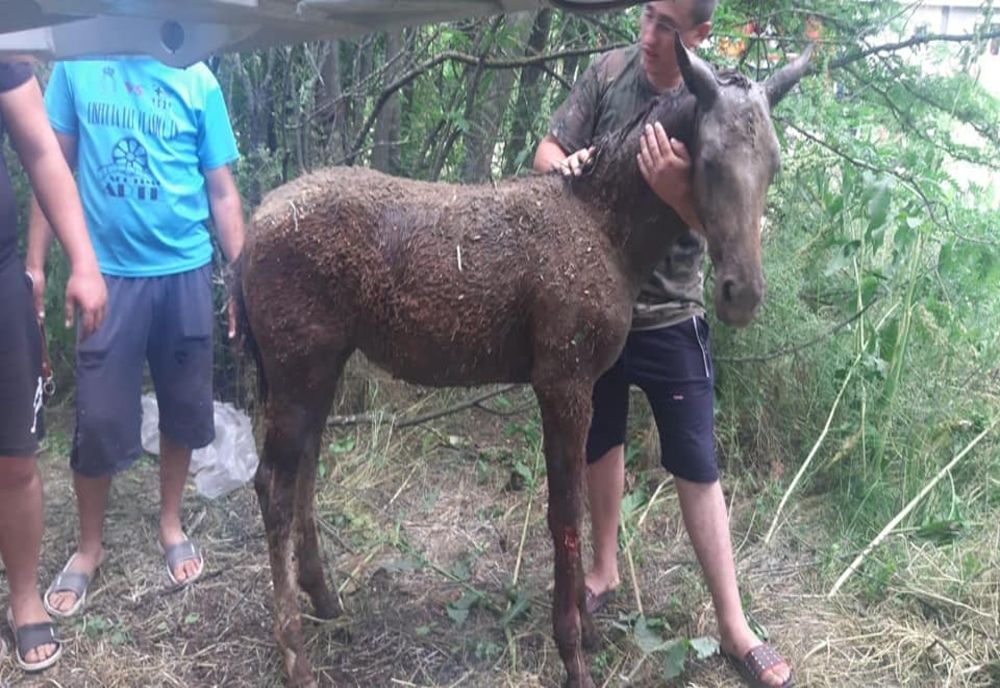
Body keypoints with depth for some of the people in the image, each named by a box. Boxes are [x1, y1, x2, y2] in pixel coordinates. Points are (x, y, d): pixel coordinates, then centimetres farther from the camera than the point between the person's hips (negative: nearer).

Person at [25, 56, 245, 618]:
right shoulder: (77, 64, 1)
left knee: (184, 408, 11)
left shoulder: (197, 79, 0)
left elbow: (222, 190, 3)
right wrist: (35, 264, 0)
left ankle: (171, 523, 34)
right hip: (109, 272, -1)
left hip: (185, 272, 1)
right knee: (100, 419, 3)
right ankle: (90, 546, 26)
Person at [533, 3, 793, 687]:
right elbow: (546, 151, 2)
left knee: (697, 467, 3)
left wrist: (676, 192, -35)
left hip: (669, 315, -3)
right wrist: (566, 165, -22)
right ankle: (605, 569, 40)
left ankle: (734, 625, 17)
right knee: (600, 442, 18)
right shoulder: (609, 71, -3)